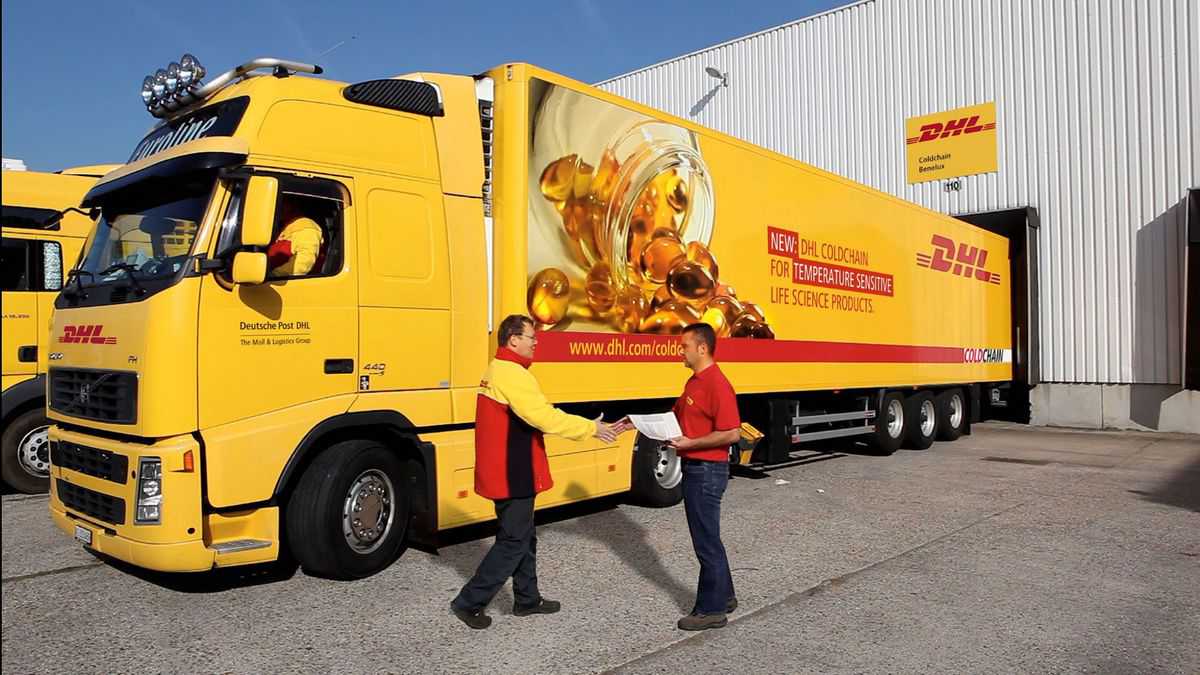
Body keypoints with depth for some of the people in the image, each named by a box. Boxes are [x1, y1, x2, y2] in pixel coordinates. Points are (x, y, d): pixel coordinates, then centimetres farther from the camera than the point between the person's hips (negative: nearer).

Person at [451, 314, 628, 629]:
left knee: (522, 537, 19)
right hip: (512, 476, -10)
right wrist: (591, 427, -15)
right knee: (513, 541, 0)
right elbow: (545, 417, -24)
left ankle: (527, 599, 31)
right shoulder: (512, 374, -20)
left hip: (504, 472, 11)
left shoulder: (497, 370, 14)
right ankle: (469, 602, 7)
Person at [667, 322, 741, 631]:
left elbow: (731, 434, -24)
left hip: (707, 471, -10)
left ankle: (711, 609, 12)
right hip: (694, 469, 10)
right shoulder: (694, 382, 11)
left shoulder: (717, 385, -20)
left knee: (706, 541, 0)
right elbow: (677, 415, 21)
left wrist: (690, 443, -21)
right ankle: (723, 596, 32)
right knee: (707, 537, 19)